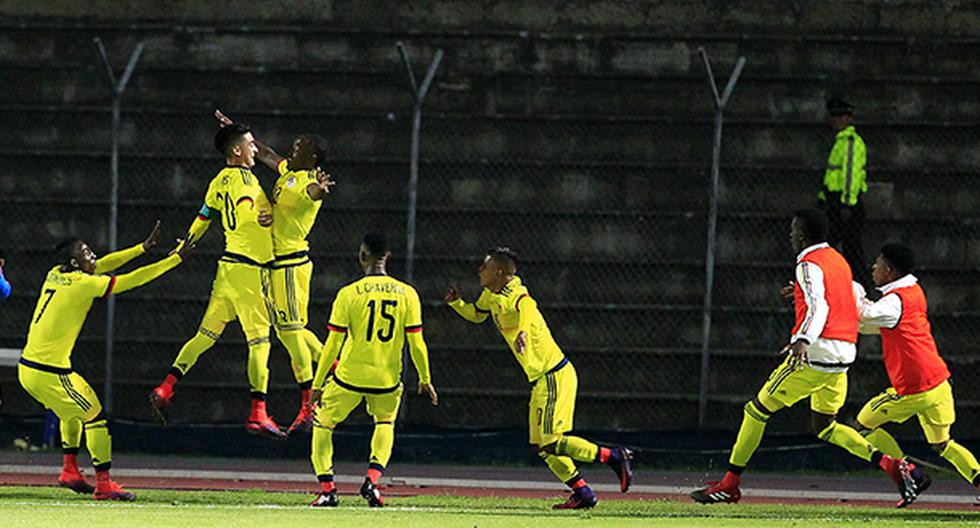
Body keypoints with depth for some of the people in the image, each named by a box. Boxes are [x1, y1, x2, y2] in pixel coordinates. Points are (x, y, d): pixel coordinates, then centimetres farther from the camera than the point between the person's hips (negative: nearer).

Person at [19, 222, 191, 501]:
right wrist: (176, 259, -3)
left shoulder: (56, 275, 9)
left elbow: (100, 265, 21)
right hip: (49, 373, -9)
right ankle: (103, 485, 0)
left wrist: (143, 248, 22)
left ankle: (70, 471, 32)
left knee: (75, 409, 29)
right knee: (95, 415, 1)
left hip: (27, 368, 9)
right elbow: (133, 280, -11)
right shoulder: (82, 284, -14)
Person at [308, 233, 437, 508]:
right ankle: (372, 479, 7)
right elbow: (416, 344, -2)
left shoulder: (348, 294, -10)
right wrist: (425, 379, 12)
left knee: (322, 425, 18)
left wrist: (317, 384, -1)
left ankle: (327, 488, 5)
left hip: (349, 376, -2)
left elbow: (333, 345, -8)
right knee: (385, 423, 29)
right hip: (387, 379, 2)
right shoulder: (407, 294, -4)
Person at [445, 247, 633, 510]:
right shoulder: (490, 296, 10)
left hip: (554, 377, -10)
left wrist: (523, 331, -65)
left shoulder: (512, 295, -20)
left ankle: (614, 457, -7)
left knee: (551, 443, -14)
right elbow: (476, 314, 31)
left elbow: (527, 305, -45)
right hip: (540, 380, 10)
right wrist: (456, 303, 10)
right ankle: (582, 493, 16)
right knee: (540, 445, 12)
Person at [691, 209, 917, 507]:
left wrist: (802, 340, -40)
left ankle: (730, 485, 5)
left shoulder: (809, 265, -9)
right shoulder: (838, 260, 17)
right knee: (824, 426, 16)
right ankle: (889, 464, -4)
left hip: (814, 354, -8)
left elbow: (819, 308, -24)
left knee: (758, 410, 3)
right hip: (844, 356, 8)